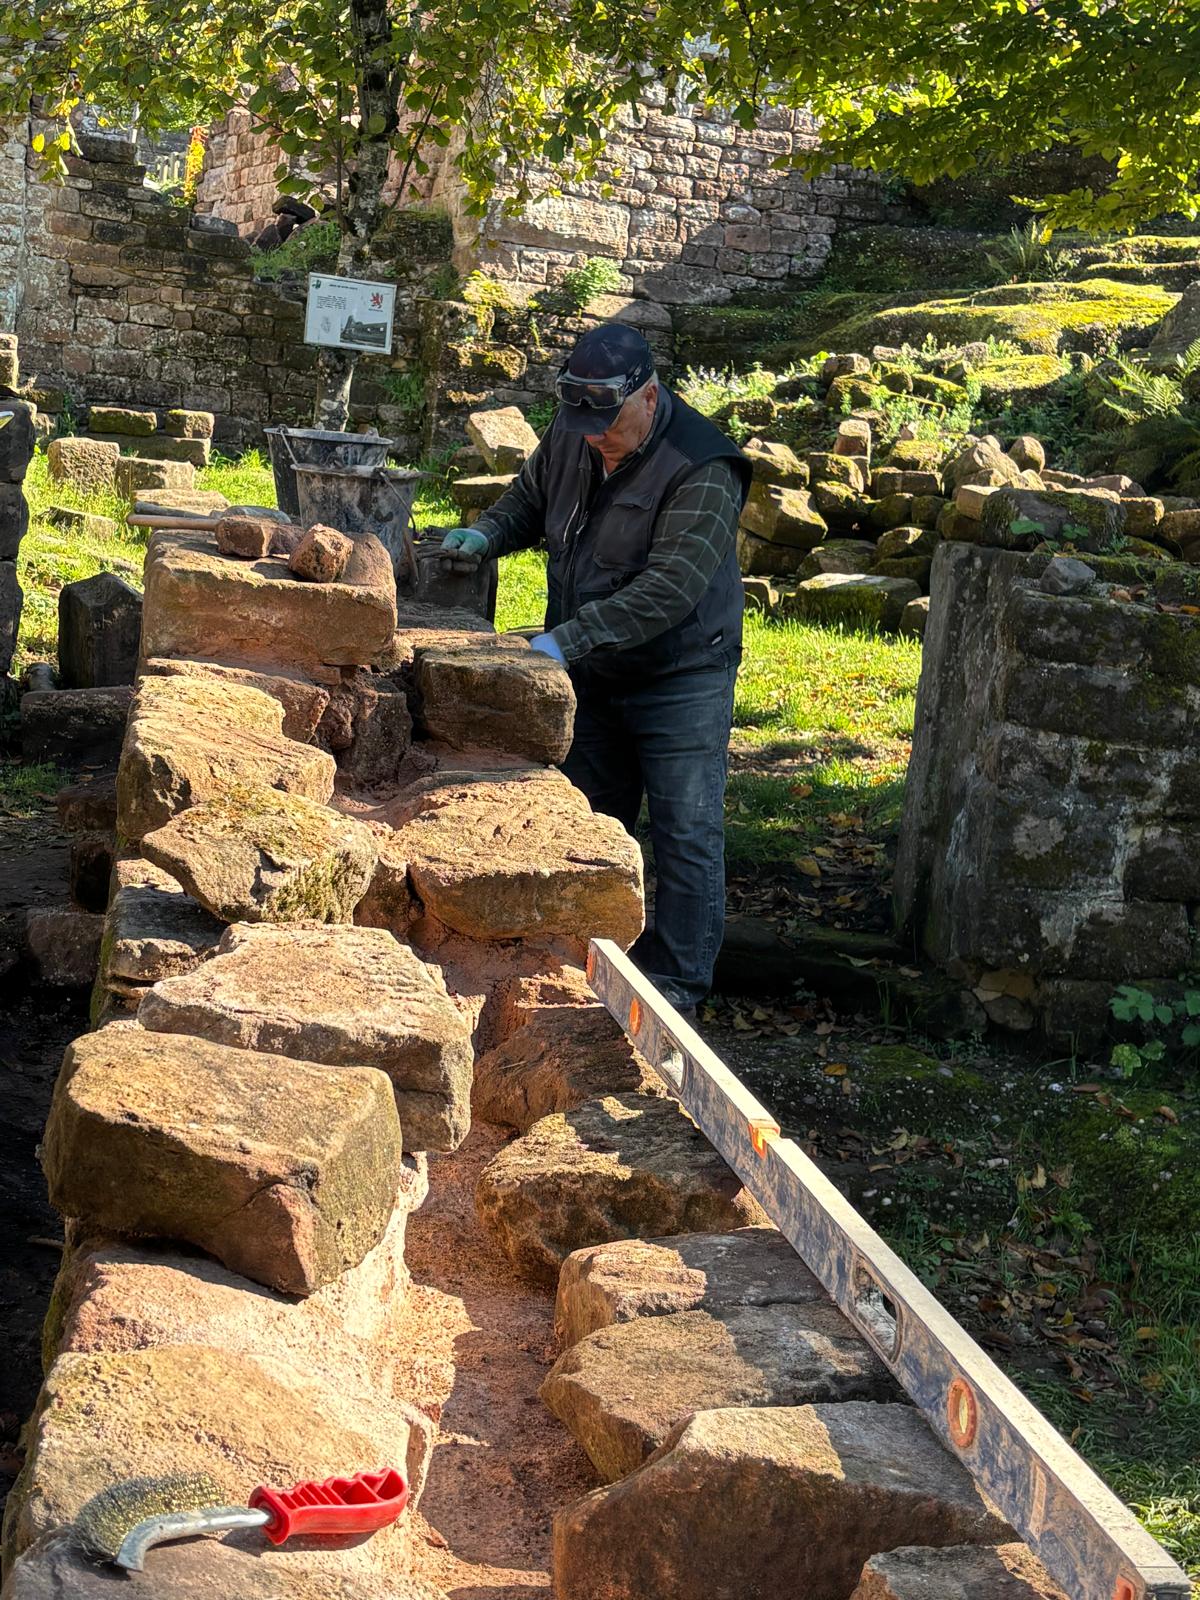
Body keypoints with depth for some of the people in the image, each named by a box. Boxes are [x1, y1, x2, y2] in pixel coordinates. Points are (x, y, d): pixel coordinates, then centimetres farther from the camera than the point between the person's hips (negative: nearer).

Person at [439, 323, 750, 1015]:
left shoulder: (703, 470, -25)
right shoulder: (571, 437, -2)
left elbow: (668, 589, -33)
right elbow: (528, 501, 17)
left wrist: (567, 639, -37)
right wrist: (485, 535, -5)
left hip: (680, 679, -7)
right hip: (590, 674, 7)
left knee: (686, 834, -3)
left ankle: (677, 982, 6)